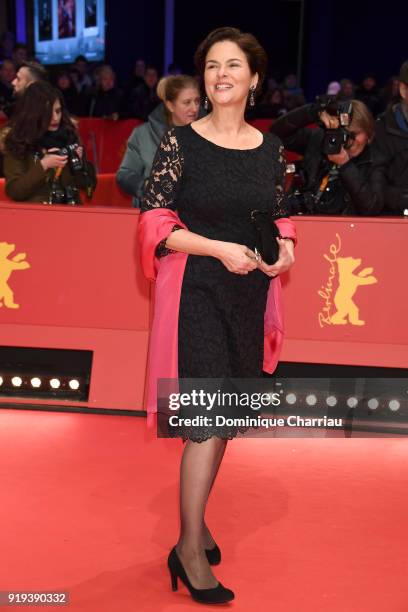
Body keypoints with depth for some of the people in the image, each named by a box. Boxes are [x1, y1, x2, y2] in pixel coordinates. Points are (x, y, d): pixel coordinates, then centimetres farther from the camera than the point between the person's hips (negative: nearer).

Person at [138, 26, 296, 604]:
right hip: (197, 291, -5)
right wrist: (220, 249, -18)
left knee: (224, 420, 13)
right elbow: (154, 220, -9)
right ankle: (190, 547, 6)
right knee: (208, 420, -8)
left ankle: (196, 518, 32)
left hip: (250, 294, 5)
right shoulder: (180, 142, -6)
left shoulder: (271, 148, 7)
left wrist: (284, 247, -6)